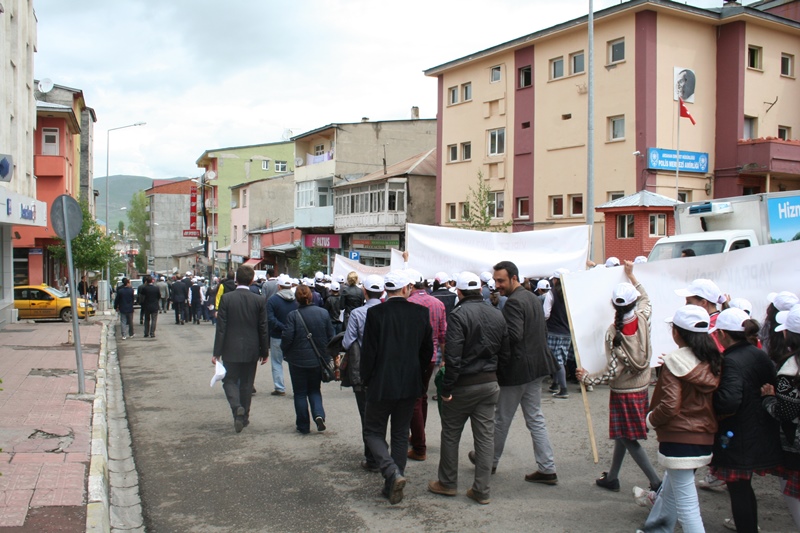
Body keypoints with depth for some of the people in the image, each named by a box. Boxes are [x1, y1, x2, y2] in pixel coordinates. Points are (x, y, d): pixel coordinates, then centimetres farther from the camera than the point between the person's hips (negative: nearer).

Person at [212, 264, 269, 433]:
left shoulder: (227, 298, -9)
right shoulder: (258, 300, -5)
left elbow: (221, 327, -9)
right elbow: (263, 328, -1)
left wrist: (217, 352, -4)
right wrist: (264, 351, 8)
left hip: (231, 349, -2)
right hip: (251, 350, 2)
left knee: (230, 380, 9)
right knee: (246, 383, 14)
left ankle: (237, 407, -16)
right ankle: (244, 417, 20)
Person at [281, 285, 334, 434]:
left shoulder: (293, 315, -14)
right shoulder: (323, 313, -4)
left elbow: (287, 337, -16)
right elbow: (331, 335, 1)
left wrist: (285, 352, 4)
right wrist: (326, 353, 15)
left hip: (298, 360, -3)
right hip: (318, 360, 3)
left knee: (300, 393, 10)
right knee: (314, 390, 18)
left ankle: (303, 426, 14)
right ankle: (319, 414, -5)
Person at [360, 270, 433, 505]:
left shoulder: (376, 313, -13)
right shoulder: (420, 312, -3)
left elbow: (368, 351, -10)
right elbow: (428, 349, 5)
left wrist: (366, 379, 4)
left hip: (381, 385, -4)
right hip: (410, 386, 4)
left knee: (373, 432, 9)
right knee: (401, 435, 15)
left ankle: (393, 473, -11)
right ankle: (393, 485, 20)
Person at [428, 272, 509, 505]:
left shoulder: (459, 314, -16)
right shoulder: (497, 315, 6)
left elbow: (453, 356, -21)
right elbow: (505, 353, 10)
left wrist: (447, 387, -15)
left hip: (463, 384, -5)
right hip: (490, 383, 6)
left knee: (450, 434, 11)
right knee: (485, 436, 8)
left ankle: (447, 482, 23)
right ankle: (482, 490, 13)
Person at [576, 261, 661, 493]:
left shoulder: (613, 332, -21)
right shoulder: (643, 319, -10)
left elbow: (612, 372, -21)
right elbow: (646, 298, 15)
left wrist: (587, 378, -7)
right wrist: (632, 275, 24)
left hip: (622, 391, -6)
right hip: (641, 387, 6)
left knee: (629, 439, 5)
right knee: (622, 436, 19)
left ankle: (657, 483, 0)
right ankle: (612, 477, 32)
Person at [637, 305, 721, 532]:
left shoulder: (675, 362, -16)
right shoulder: (713, 362, 3)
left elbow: (670, 405, -22)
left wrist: (651, 419, -3)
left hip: (679, 439, -8)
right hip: (705, 439, 8)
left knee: (686, 505, -3)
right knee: (670, 488, 26)